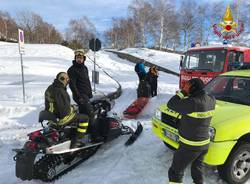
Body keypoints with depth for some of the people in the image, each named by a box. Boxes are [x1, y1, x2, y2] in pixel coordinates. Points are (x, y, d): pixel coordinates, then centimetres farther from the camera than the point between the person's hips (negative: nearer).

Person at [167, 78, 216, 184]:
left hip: (190, 146, -7)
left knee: (175, 172, 9)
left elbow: (171, 104, -21)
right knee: (197, 169, 28)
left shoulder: (192, 102, -29)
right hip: (204, 143, 8)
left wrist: (183, 92, -13)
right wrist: (186, 94, 2)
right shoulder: (211, 100, -6)